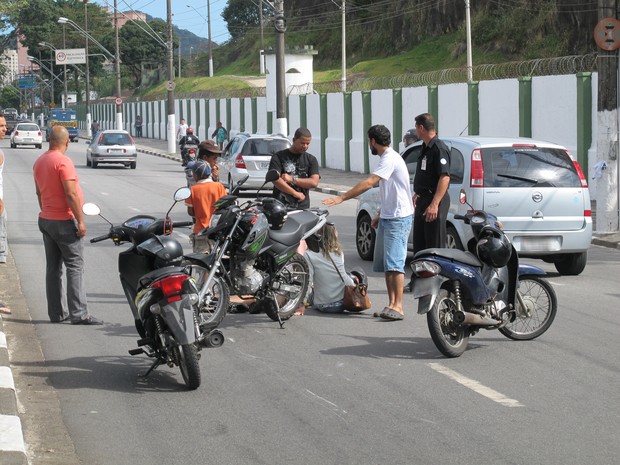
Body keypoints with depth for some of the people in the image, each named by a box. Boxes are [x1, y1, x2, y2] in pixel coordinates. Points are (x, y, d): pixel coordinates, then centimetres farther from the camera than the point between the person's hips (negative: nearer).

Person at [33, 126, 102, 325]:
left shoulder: (39, 162, 9)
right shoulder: (63, 161, -17)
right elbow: (71, 194, -21)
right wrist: (80, 221, -17)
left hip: (46, 219, 8)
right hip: (65, 221, -8)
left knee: (53, 267, 10)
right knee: (75, 267, -7)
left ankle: (56, 312, 12)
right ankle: (78, 314, -11)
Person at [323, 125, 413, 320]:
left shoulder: (390, 159, -17)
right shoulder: (387, 158, 17)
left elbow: (369, 183, -27)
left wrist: (342, 198, -29)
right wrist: (380, 214, 21)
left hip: (399, 218, -11)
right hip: (387, 217, 11)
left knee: (394, 264, -15)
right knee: (385, 264, 10)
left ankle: (398, 306, -18)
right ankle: (391, 305, 13)